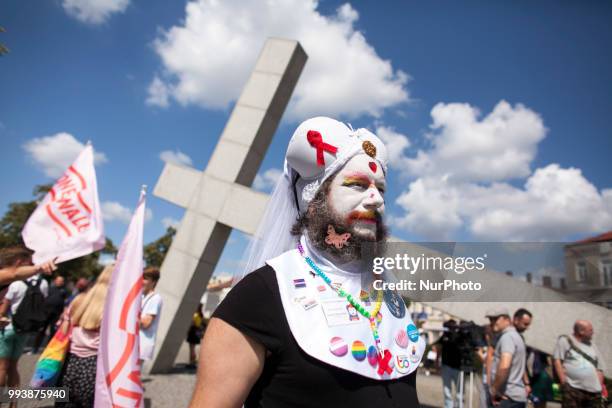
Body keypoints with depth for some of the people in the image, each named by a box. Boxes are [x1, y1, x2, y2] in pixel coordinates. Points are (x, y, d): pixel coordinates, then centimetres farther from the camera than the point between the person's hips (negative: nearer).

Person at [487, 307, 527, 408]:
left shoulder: (507, 337, -13)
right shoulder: (515, 336, 20)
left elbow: (504, 366, -27)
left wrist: (494, 389, -17)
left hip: (509, 396, -10)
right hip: (515, 395, 10)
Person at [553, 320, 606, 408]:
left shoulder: (593, 347, 21)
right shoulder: (565, 341, 4)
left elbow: (599, 369, 20)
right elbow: (557, 360, -3)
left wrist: (599, 386, 7)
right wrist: (563, 381, -11)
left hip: (593, 390, 6)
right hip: (572, 388, -6)